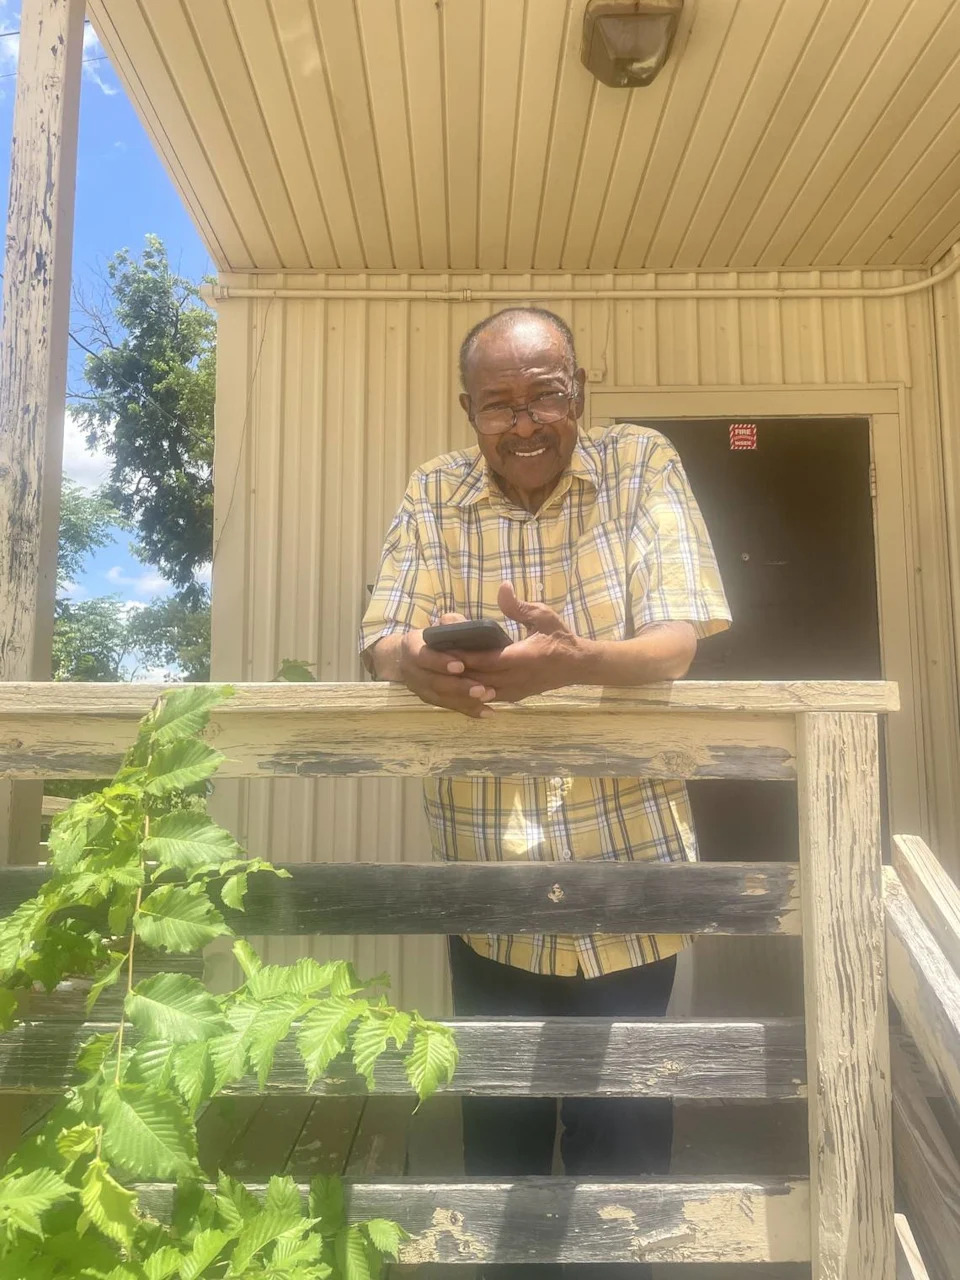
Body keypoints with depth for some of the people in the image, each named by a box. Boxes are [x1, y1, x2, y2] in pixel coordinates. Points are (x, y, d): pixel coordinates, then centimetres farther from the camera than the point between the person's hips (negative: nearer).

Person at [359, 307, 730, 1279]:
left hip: (626, 877, -1)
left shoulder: (642, 467, -4)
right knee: (496, 1142, 18)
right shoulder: (433, 495, 1)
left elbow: (675, 644, -14)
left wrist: (575, 662, -36)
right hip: (488, 887, 2)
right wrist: (415, 659, -32)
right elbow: (377, 638, -7)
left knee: (621, 1145, 14)